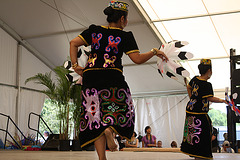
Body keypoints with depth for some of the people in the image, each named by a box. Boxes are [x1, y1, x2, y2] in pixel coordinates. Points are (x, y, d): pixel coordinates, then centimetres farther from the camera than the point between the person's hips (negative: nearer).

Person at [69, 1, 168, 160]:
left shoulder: (94, 30, 13)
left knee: (95, 114, 4)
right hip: (112, 77, -3)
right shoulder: (125, 36, 3)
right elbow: (137, 59, -3)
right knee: (121, 108, 16)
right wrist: (154, 52, 11)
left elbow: (74, 43, 5)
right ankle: (111, 128, -17)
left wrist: (75, 65, 6)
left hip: (90, 77, 3)